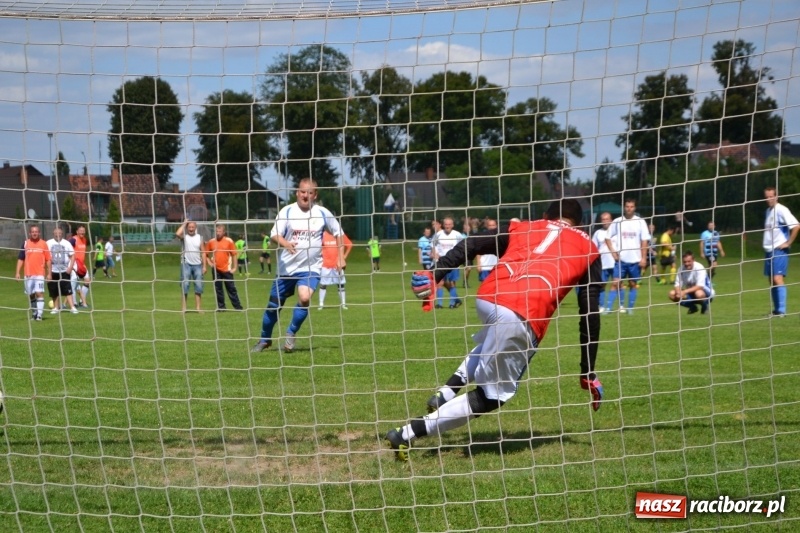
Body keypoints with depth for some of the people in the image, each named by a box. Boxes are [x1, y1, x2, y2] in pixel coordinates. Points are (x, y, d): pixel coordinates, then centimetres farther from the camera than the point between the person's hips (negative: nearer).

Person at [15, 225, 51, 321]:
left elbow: (48, 260, 5)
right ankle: (34, 313, 22)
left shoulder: (43, 244, 2)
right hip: (28, 274, 2)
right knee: (31, 295, 9)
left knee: (39, 293, -13)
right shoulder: (25, 243, 6)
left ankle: (39, 314, -15)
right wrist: (18, 272, 1)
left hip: (40, 273, -2)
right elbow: (20, 259, 8)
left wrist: (49, 273, 2)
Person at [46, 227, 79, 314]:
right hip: (53, 271, 1)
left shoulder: (66, 243, 5)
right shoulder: (49, 243, 3)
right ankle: (56, 307, 17)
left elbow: (72, 256, 5)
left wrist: (70, 267, -8)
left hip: (64, 271, -1)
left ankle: (72, 307, -10)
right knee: (54, 291, 6)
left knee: (68, 290, -9)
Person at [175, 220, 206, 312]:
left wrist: (204, 266, 2)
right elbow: (177, 234, -24)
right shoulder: (184, 236, 1)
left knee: (199, 286, 2)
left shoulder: (200, 238, 9)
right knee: (185, 285, -6)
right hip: (186, 264, -3)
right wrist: (184, 224, -10)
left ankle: (198, 307, 7)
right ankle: (183, 307, -4)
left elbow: (203, 252, 8)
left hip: (198, 265, 3)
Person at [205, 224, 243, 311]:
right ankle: (221, 307, 12)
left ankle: (238, 307, 5)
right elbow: (206, 254, 13)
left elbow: (234, 254, 0)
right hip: (216, 269, 2)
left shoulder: (229, 241, -3)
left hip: (227, 269, -2)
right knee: (218, 289, 5)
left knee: (231, 288, 1)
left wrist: (234, 267, -3)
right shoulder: (211, 242, 4)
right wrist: (209, 263, -1)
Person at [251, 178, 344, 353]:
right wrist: (286, 243, -35)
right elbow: (274, 235, -14)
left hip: (311, 268, -1)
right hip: (287, 267, 1)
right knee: (274, 305, 7)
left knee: (304, 298, -26)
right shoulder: (287, 211, -5)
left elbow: (338, 233, 11)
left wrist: (341, 257, 3)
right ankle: (265, 339, 30)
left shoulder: (322, 213, -2)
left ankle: (291, 334, -5)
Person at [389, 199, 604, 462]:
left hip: (486, 298, 4)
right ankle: (409, 433, -1)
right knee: (491, 396, 8)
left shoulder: (520, 227, 28)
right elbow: (589, 313, 15)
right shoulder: (587, 248, 22)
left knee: (491, 344, 39)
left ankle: (446, 393, 21)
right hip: (522, 315, -4)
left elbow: (471, 246, 12)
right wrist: (587, 372, 17)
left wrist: (435, 275, 5)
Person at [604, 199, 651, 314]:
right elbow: (608, 238, 9)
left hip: (635, 260, 0)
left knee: (633, 284, 6)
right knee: (616, 283, -7)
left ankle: (630, 308, 14)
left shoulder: (640, 222, 1)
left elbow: (644, 241, 1)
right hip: (621, 259, 0)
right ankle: (609, 307, -7)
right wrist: (613, 252, -2)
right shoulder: (617, 222, 2)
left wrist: (643, 258, -4)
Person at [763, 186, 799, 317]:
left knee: (778, 279, -16)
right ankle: (776, 310, 16)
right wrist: (767, 244, 15)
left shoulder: (781, 210, -12)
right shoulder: (768, 211, 15)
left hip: (779, 250, -9)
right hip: (769, 250, 9)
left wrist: (788, 243, -16)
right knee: (771, 281, 10)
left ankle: (782, 310, -18)